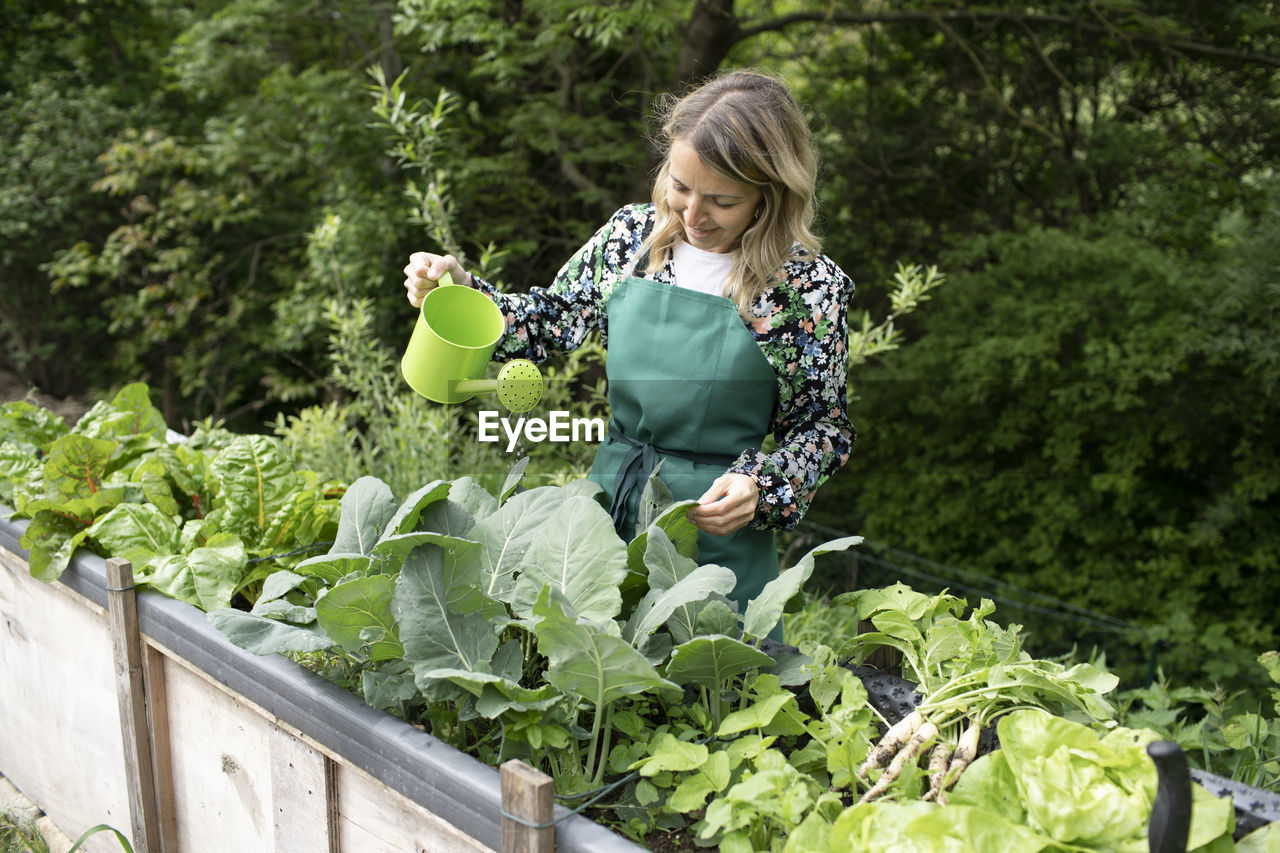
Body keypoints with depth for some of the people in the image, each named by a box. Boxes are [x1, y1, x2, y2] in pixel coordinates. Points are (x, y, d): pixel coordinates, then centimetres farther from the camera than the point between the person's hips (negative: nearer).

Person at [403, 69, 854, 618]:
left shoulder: (810, 286, -12)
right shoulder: (632, 234, -1)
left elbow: (825, 427, -3)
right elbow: (547, 322, 11)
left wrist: (760, 485, -20)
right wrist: (460, 288, -4)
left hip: (718, 520, -4)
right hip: (610, 498, 4)